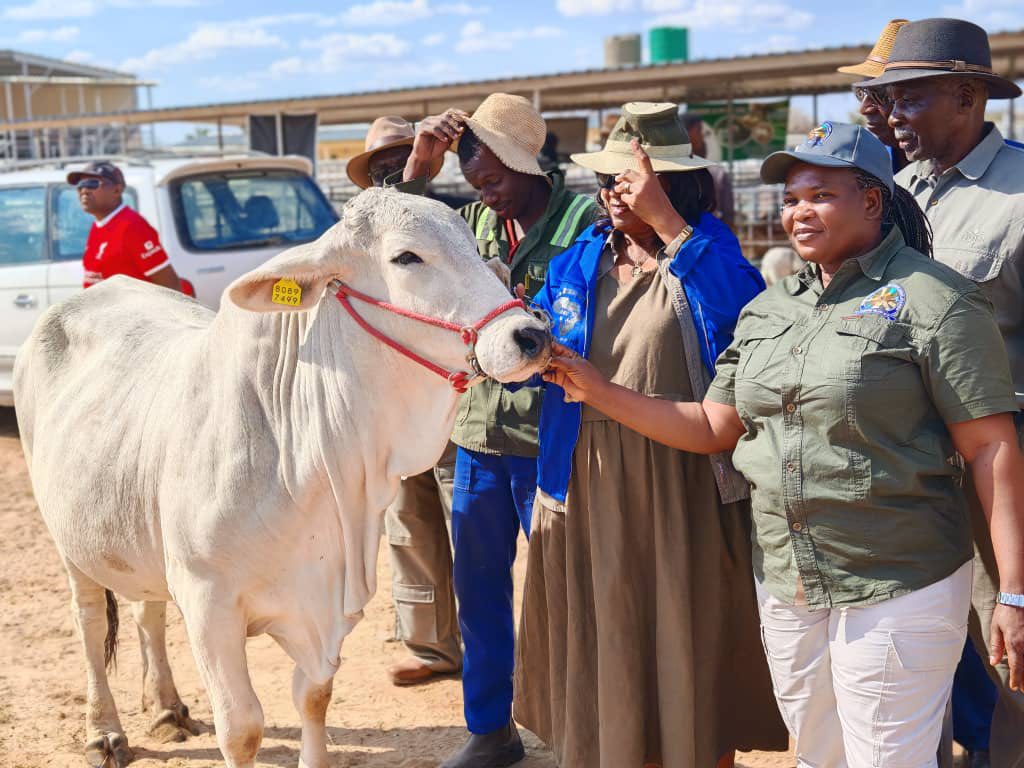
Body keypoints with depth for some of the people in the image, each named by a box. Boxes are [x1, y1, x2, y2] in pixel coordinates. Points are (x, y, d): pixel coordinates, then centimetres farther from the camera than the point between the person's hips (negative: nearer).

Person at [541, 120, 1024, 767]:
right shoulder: (767, 309, 11)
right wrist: (596, 390, 1)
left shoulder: (931, 299, -9)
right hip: (784, 586, 6)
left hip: (897, 591, -6)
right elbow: (713, 428, 11)